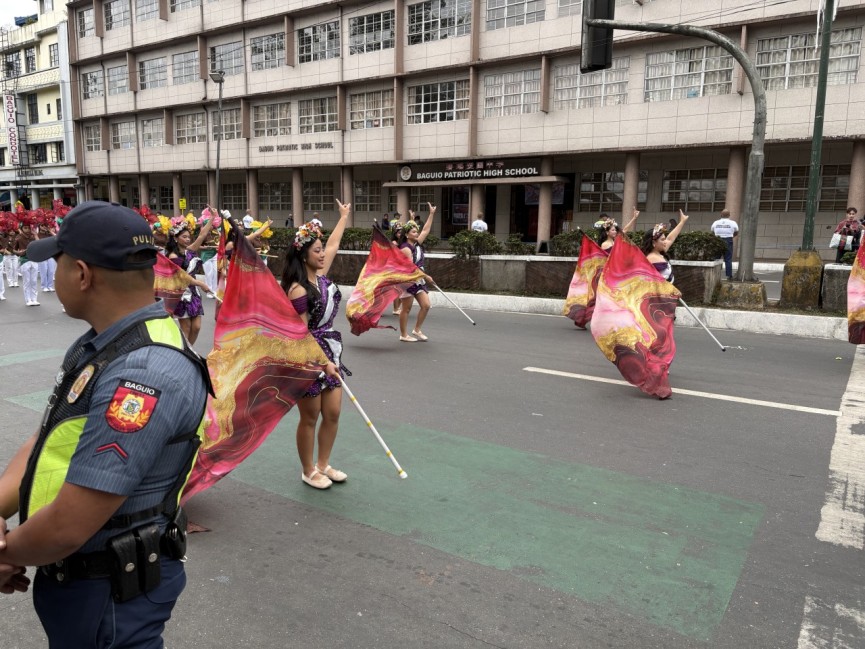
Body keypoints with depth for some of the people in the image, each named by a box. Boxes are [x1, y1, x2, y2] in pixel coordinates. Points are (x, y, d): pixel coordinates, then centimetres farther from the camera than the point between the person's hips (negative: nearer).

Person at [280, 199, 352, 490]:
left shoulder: (321, 274, 3)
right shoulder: (298, 291, -20)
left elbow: (334, 243, 19)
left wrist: (344, 216, 31)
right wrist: (323, 362, -18)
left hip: (331, 351, 8)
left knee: (332, 414, 12)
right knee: (310, 418, 7)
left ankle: (323, 465, 30)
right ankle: (308, 471, 25)